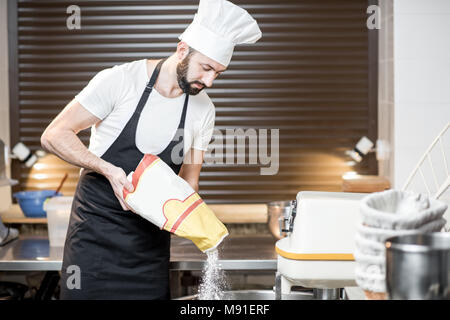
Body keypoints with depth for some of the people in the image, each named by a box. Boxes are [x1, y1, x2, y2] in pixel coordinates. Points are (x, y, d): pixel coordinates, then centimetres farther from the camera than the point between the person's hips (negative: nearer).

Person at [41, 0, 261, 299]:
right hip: (96, 229, -4)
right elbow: (54, 135, -11)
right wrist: (109, 170, -24)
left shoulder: (203, 109, 2)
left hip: (151, 238, 4)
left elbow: (189, 179, 8)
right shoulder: (120, 80, -13)